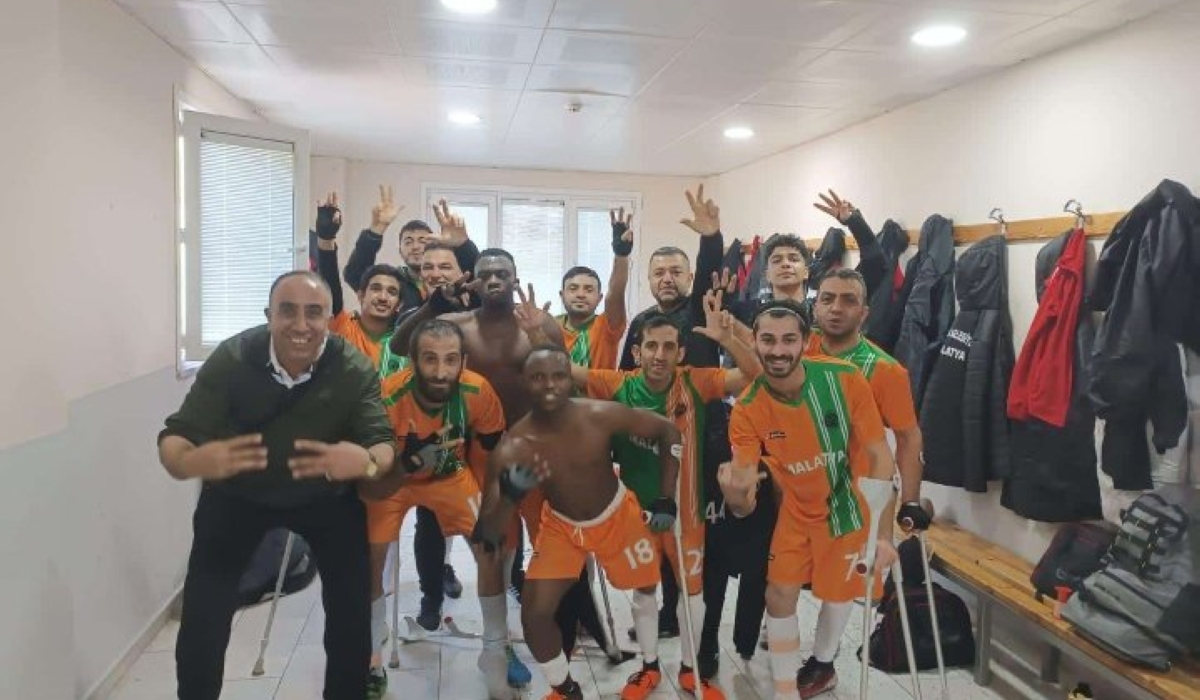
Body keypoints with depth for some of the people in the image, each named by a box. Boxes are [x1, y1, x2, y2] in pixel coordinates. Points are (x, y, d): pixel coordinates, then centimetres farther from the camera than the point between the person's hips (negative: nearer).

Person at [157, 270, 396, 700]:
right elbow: (174, 437, -27)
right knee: (201, 620, -4)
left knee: (352, 610, -1)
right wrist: (190, 461, -52)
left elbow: (383, 444, -30)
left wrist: (368, 462, -56)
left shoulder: (356, 370, -26)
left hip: (327, 494, 0)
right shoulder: (230, 359, -26)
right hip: (237, 492, 0)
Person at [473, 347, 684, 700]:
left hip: (617, 515, 1)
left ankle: (650, 668, 50)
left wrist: (666, 500, -13)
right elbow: (488, 536, -32)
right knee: (534, 614, -7)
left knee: (645, 587, 19)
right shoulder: (512, 450, -31)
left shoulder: (601, 416, -30)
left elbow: (668, 432, -13)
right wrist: (509, 495, -53)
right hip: (561, 524, 0)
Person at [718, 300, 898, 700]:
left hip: (851, 505, -1)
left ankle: (822, 666, 47)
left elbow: (880, 458, -18)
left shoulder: (845, 380, -29)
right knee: (778, 596, 3)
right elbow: (746, 505, -24)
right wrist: (735, 496, -49)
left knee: (838, 591, 16)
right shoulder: (747, 409, -24)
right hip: (797, 509, 1)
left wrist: (883, 533, -20)